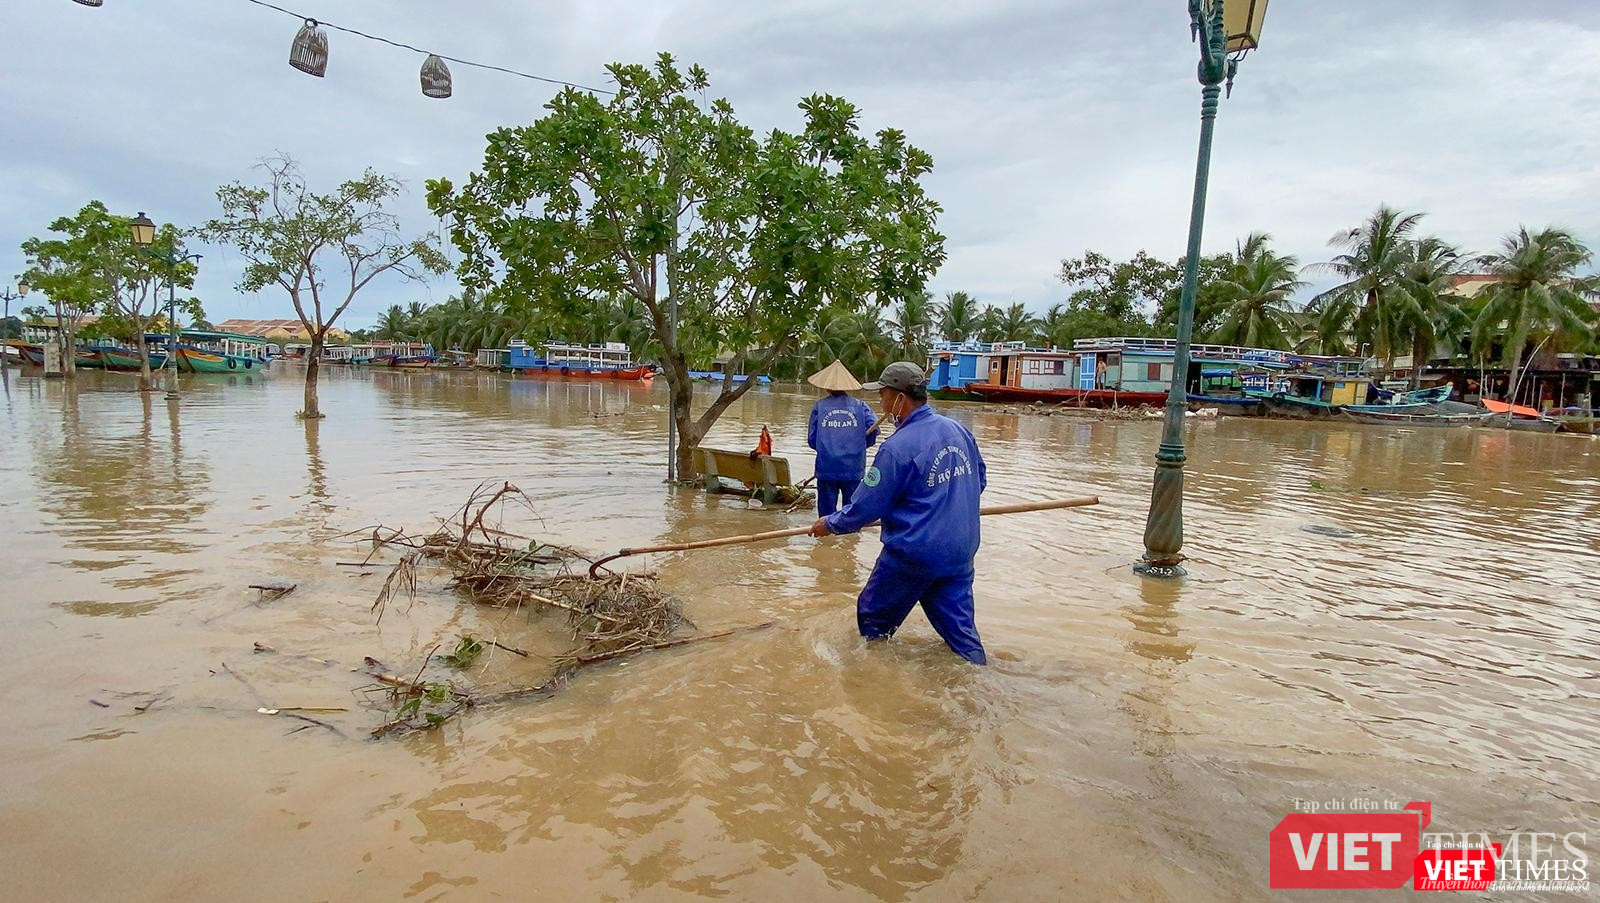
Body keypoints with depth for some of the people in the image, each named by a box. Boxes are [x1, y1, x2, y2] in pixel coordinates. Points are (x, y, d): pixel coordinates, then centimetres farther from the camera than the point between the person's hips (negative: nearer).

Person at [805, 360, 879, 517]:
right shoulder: (859, 405, 2)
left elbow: (812, 440, -1)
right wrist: (858, 446, 7)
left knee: (827, 511, 9)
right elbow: (873, 429, -10)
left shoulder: (819, 406, 0)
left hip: (827, 469, -1)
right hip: (853, 469, 1)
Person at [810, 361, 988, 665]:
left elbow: (866, 507, -13)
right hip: (961, 554, 7)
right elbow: (980, 479, 17)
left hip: (912, 555, -7)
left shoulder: (897, 448, -20)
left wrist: (831, 524, 5)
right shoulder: (959, 431, 2)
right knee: (960, 627, 14)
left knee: (874, 617, 16)